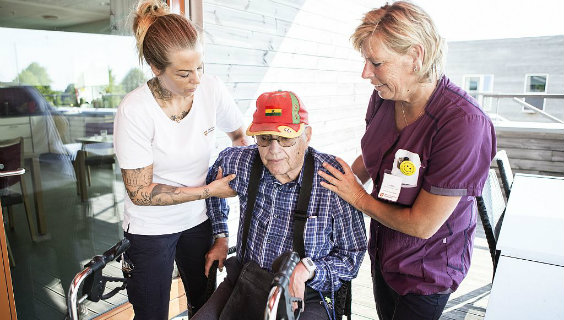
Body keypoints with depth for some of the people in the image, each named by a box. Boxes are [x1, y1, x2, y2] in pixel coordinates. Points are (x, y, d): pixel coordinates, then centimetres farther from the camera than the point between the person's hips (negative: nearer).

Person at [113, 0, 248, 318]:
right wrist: (209, 190, -20)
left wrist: (236, 172, -6)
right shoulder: (135, 110, -23)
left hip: (199, 220, 3)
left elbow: (240, 134, 5)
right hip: (151, 229, -3)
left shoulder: (211, 88, -14)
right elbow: (140, 192, -19)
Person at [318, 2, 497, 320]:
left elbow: (422, 225, -29)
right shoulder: (384, 98, -11)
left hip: (426, 270, -6)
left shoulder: (463, 124, -32)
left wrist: (359, 199, -17)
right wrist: (342, 184, -4)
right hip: (383, 252, 6)